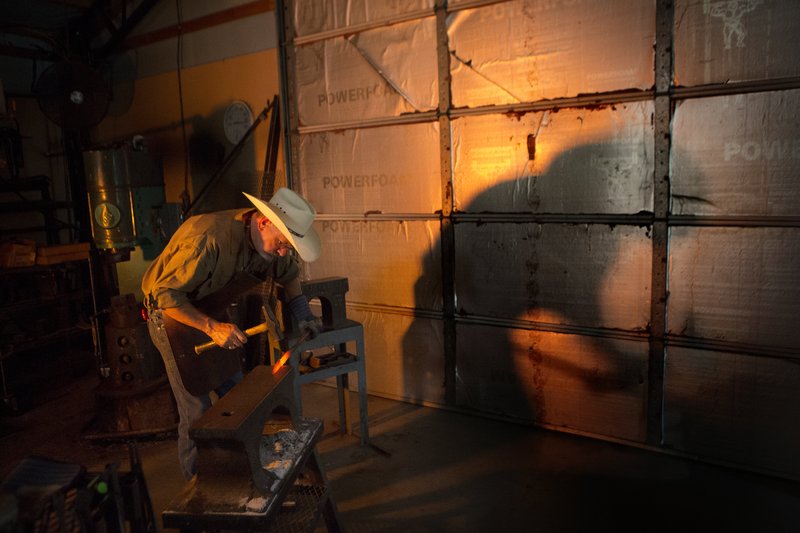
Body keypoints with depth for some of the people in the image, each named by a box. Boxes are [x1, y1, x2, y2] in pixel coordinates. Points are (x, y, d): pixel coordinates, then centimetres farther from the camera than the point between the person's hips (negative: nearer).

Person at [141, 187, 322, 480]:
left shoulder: (266, 238, -14)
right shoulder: (208, 237, -37)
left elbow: (289, 272, 6)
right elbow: (165, 294, -33)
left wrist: (302, 313, -6)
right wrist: (211, 327, -38)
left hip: (213, 311, 7)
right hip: (172, 314, -7)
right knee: (197, 409, -7)